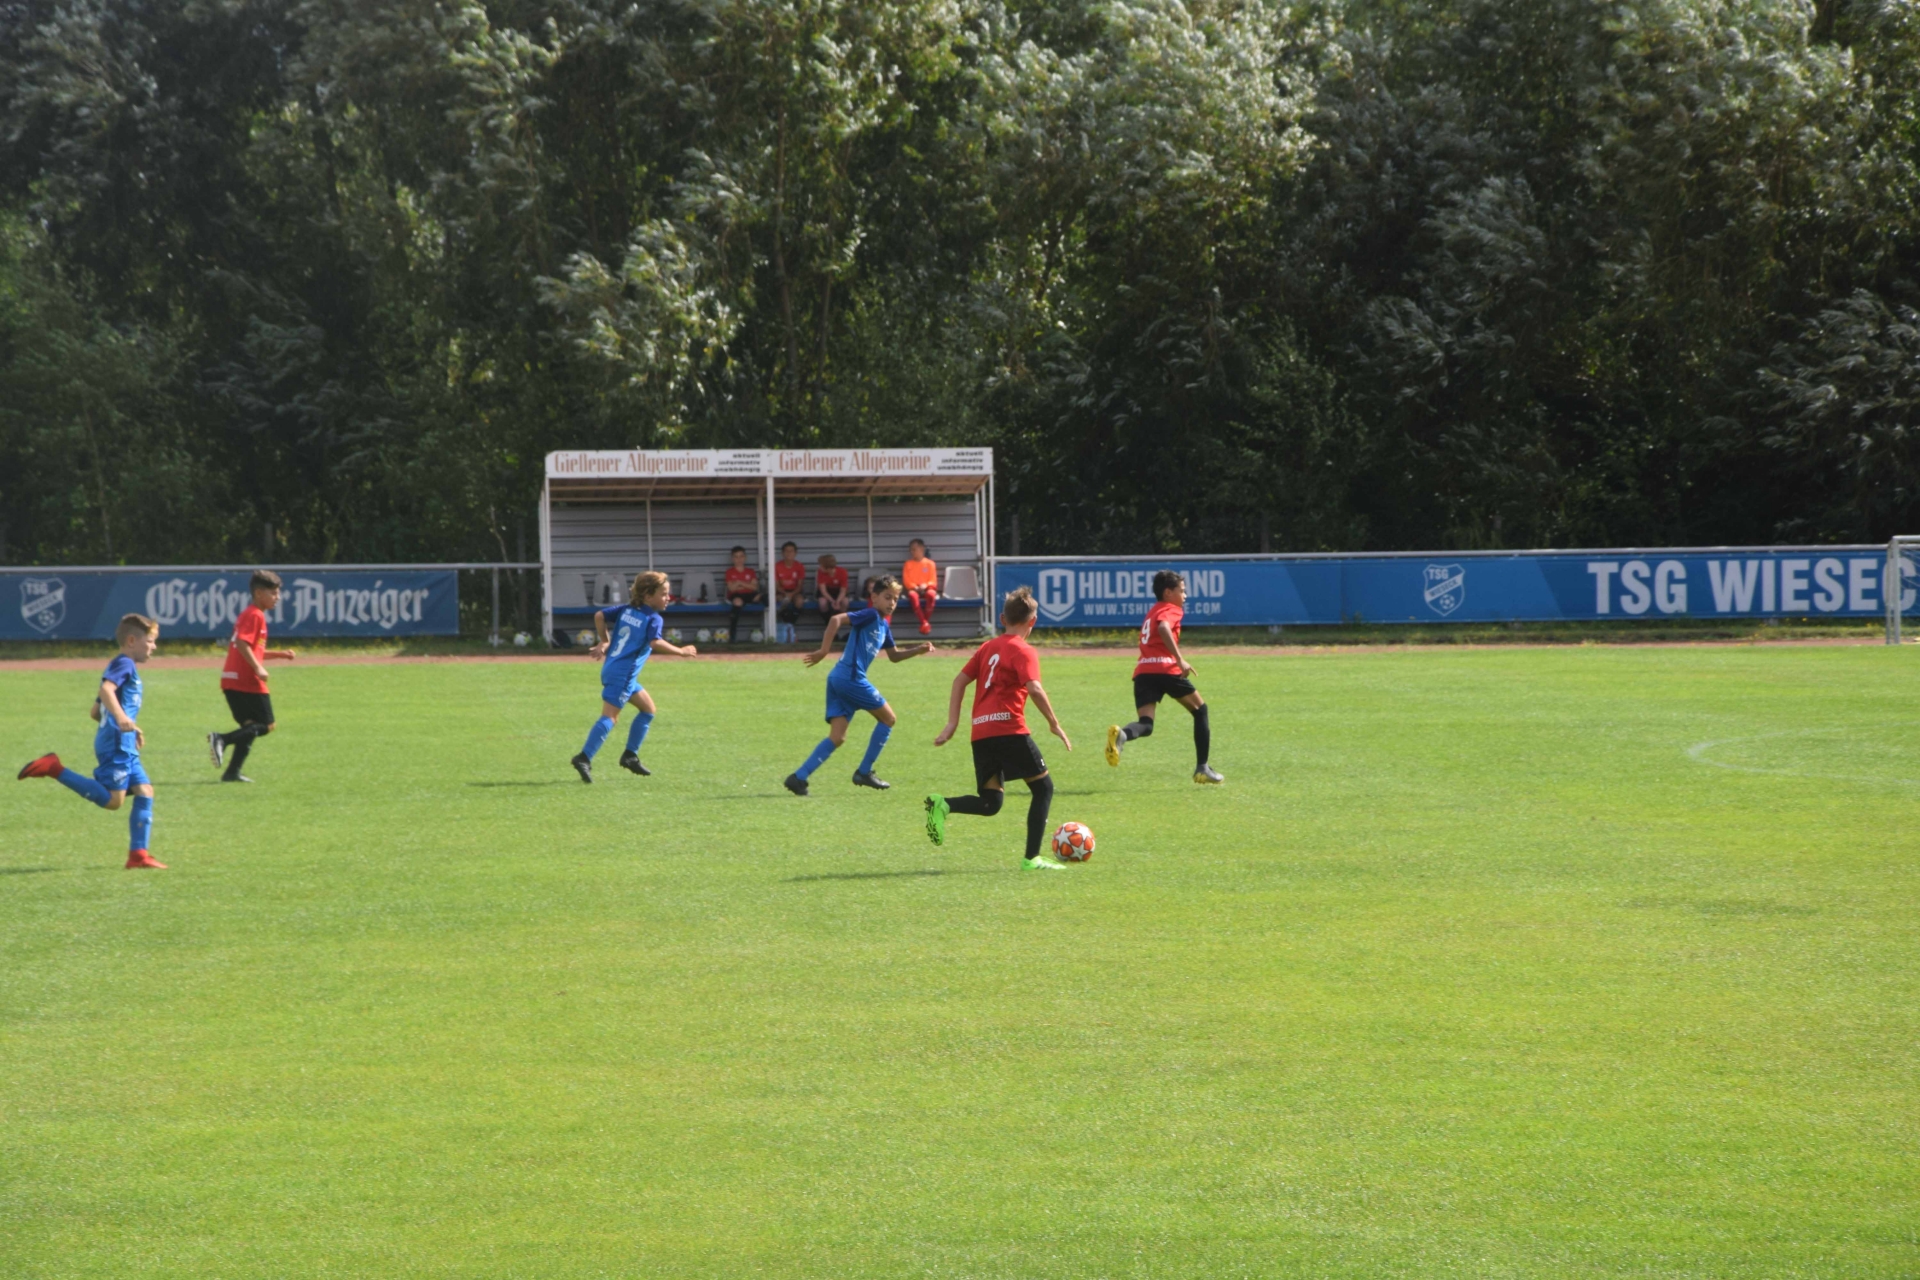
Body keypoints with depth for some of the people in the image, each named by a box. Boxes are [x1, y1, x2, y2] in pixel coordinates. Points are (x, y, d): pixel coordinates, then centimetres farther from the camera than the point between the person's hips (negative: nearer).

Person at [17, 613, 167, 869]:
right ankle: (54, 769, -10)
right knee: (112, 799, -15)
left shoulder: (121, 666, 26)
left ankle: (138, 854, 2)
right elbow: (106, 689, -25)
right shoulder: (124, 664, -4)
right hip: (116, 744, -10)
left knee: (145, 792, 4)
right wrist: (121, 717, -40)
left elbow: (96, 711, 29)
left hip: (124, 747, 10)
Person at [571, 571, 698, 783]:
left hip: (612, 668, 9)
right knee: (609, 716, -13)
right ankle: (584, 759, -23)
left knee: (647, 708, 19)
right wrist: (681, 652, -16)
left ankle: (630, 756, 19)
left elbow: (599, 616, 11)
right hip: (622, 673, -9)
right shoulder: (654, 619, -9)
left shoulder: (626, 610, 13)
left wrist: (604, 642, 20)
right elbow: (655, 642, -25)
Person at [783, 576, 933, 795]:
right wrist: (823, 651, -22)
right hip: (850, 677, -9)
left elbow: (894, 656, 34)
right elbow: (836, 619, -19)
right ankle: (864, 773, 11)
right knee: (887, 718, 6)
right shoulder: (870, 615, -7)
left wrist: (918, 651, 22)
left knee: (837, 737, 3)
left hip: (838, 679, 9)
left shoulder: (884, 626, 21)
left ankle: (799, 777, -7)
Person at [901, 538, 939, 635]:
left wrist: (925, 585, -17)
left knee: (931, 594, -40)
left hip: (926, 588, 0)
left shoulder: (930, 563, 9)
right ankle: (924, 622, -40)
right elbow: (906, 580, 6)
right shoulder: (908, 564, 12)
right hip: (913, 589, 0)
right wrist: (914, 586, -14)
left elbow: (933, 580, 4)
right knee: (912, 595, -39)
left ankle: (927, 620, -31)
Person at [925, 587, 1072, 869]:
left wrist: (952, 723, 15)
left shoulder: (988, 647, 18)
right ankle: (1032, 858, 1)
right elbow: (1034, 688, -17)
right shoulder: (1023, 651, -3)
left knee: (991, 803, 9)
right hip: (1009, 729, -6)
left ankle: (943, 805, -17)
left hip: (981, 734, 6)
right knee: (1043, 787, 7)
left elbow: (960, 680, 15)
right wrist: (1054, 723, -8)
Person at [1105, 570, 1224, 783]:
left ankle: (1121, 734, -41)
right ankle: (1202, 768, 14)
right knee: (1200, 710, 14)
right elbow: (1163, 628, -17)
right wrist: (1180, 660, -21)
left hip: (1142, 671, 6)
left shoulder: (1152, 612, 30)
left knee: (1145, 725, -5)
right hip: (1165, 668, -6)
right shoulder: (1171, 610, 3)